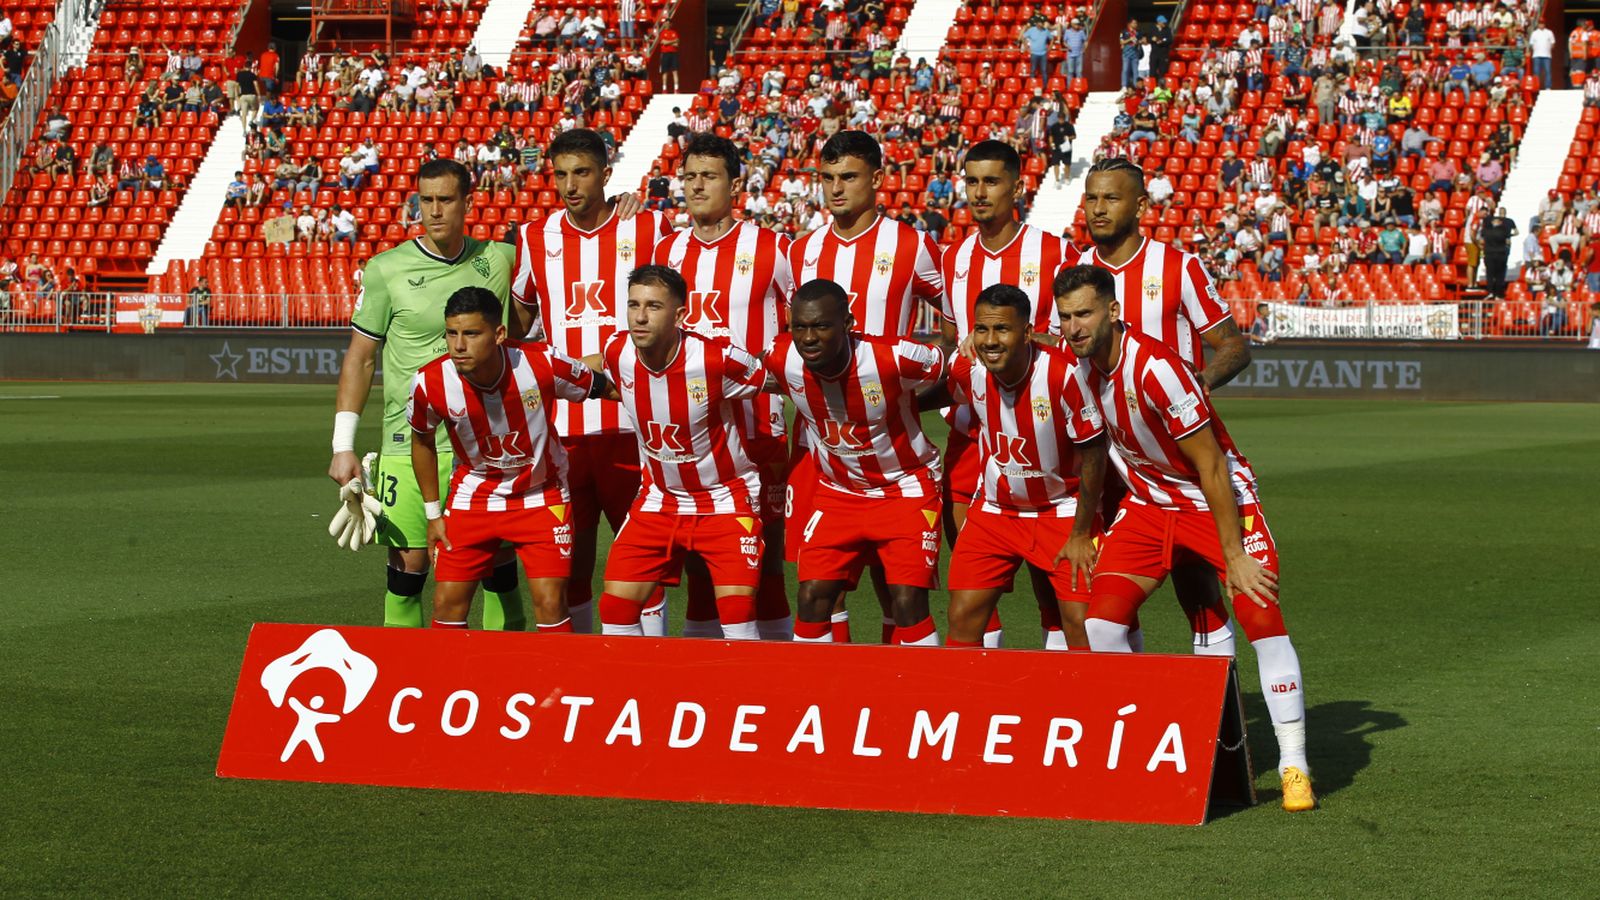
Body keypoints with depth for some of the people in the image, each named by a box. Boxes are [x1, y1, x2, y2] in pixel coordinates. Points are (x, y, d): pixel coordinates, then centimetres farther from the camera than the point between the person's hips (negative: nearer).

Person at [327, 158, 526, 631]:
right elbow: (359, 358, 3)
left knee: (498, 563, 4)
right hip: (410, 444, -2)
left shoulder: (500, 259, 5)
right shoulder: (386, 270, -2)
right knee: (409, 564, -2)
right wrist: (343, 445, -2)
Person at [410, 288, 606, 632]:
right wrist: (433, 514, 5)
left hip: (542, 494, -1)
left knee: (551, 604, -9)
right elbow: (422, 441, 0)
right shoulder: (430, 383, -21)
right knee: (447, 604, -2)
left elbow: (602, 387, -7)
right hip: (473, 492, 1)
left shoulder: (544, 365, -27)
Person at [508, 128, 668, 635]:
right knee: (568, 554, 7)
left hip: (632, 422, -3)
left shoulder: (649, 229, 1)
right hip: (562, 426, 3)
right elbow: (518, 322, 21)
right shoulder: (534, 239, 9)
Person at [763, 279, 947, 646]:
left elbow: (953, 375, -8)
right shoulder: (782, 361, -15)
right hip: (836, 490, 4)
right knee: (812, 597, -5)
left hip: (905, 488, -4)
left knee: (908, 602, -13)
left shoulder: (894, 358, -27)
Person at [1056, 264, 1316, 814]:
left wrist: (1234, 555, -21)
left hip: (1221, 499, -6)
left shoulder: (1155, 369, -29)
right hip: (1147, 503, 6)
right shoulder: (1079, 365, -8)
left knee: (1262, 618, -18)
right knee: (1101, 623, -7)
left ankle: (1294, 767, -9)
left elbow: (1212, 466, -24)